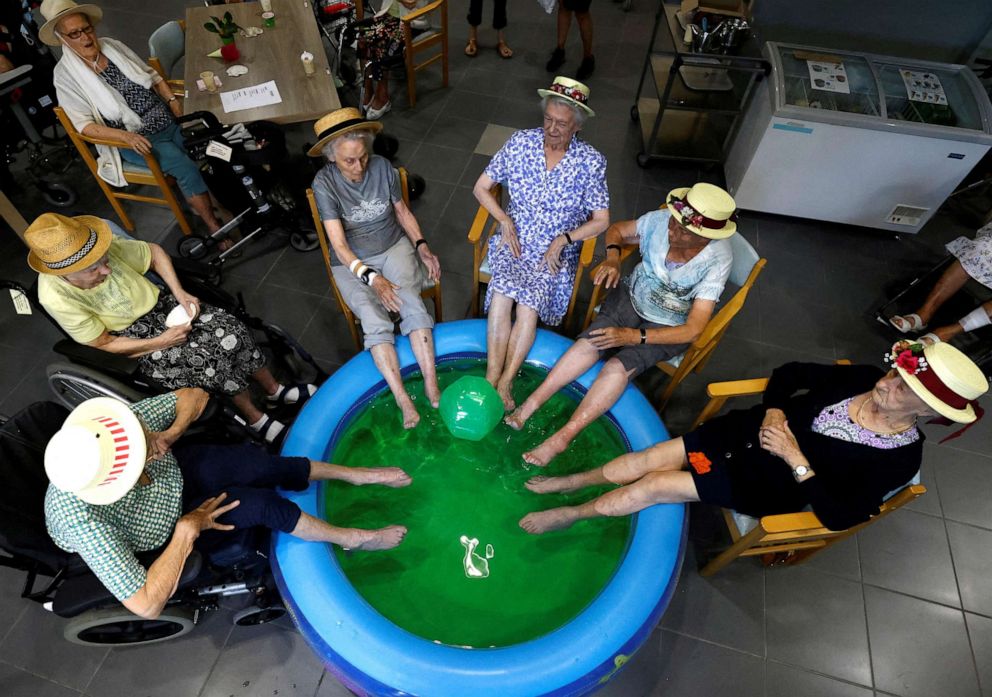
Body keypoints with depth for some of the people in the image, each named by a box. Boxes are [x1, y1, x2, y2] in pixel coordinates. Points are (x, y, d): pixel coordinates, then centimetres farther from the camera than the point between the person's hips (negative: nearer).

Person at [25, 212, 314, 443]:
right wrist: (160, 342, -22)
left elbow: (155, 253, 0)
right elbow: (102, 344, -15)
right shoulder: (56, 297, -25)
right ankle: (254, 417, -5)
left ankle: (275, 389, 2)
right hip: (134, 338, -3)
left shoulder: (107, 245, -20)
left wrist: (179, 292, -13)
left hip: (160, 304, 4)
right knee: (206, 361, -25)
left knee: (231, 331, -18)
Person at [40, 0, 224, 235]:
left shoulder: (113, 46, 7)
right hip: (134, 139, -5)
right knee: (186, 168, -28)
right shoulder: (66, 74, -5)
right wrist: (126, 136, -26)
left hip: (168, 119, 5)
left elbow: (151, 75, 16)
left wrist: (172, 99, -3)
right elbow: (85, 125, -10)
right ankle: (214, 226, -17)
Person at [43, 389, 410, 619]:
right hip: (168, 540, -4)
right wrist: (188, 529, -32)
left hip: (173, 471, 4)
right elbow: (146, 605, -38)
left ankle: (354, 473, 8)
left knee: (259, 464, -14)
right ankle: (353, 539, 1)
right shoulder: (82, 521, -41)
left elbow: (194, 395, -15)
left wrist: (169, 434, -31)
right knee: (260, 503, -19)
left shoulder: (111, 430, -30)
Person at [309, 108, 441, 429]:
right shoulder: (324, 183, -14)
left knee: (412, 303, -26)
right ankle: (404, 401, -24)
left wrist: (422, 246, -5)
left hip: (394, 248, 2)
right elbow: (339, 245, -17)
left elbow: (402, 211, 9)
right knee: (375, 321, -26)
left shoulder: (382, 167, -6)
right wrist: (372, 278, -29)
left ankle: (432, 387, -24)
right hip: (352, 263, -2)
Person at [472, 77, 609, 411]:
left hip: (557, 250, -1)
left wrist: (564, 239, -14)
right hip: (514, 239, 1)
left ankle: (504, 383, -16)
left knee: (528, 305, -27)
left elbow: (601, 220, -1)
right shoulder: (521, 142, -2)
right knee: (501, 296, -28)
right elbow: (481, 187, 4)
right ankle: (492, 380, -22)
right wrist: (505, 220, -10)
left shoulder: (591, 162, -6)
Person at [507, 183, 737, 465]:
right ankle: (529, 405, -21)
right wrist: (613, 258, -21)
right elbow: (617, 230, 2)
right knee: (590, 341, -26)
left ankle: (561, 437, -24)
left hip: (671, 328, -3)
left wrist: (633, 336, -34)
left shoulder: (717, 261, -26)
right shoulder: (660, 220, -19)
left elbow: (693, 329, -26)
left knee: (619, 366, -28)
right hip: (632, 298, 3)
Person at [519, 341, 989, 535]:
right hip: (748, 430, 4)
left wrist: (795, 458, -27)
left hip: (766, 485, -4)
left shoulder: (899, 458, -19)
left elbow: (839, 516, -22)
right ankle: (570, 481, 18)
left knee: (653, 486, -13)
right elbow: (789, 373, 5)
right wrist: (774, 411, -12)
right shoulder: (864, 379, -7)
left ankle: (572, 514, 11)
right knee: (641, 461, -6)